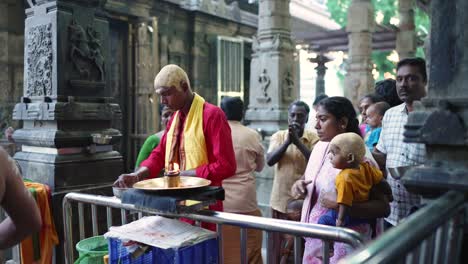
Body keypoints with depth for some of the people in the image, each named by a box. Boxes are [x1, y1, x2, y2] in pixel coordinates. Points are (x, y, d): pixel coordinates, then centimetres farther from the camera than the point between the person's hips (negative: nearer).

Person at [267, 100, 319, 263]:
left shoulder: (314, 138, -2)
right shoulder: (278, 136, 3)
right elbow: (270, 161, -11)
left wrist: (298, 141, -23)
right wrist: (287, 141, -23)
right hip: (280, 201, 2)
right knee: (280, 248, 12)